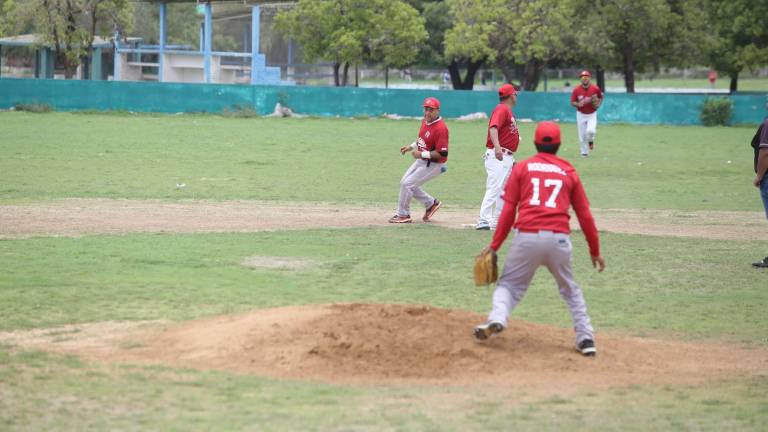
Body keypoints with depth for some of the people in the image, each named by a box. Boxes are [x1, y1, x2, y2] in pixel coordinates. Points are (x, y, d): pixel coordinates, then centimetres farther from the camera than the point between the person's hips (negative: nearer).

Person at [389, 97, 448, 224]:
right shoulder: (425, 121, 2)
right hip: (422, 160, 10)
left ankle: (403, 215, 7)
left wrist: (422, 154, -27)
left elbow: (442, 153, -29)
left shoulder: (440, 128, -27)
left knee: (407, 184, -10)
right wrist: (411, 146, 5)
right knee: (405, 182, 17)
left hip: (433, 164, -10)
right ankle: (431, 203, 28)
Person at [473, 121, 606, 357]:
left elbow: (508, 211, 5)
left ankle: (497, 318, -18)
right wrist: (595, 251, 21)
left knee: (509, 284, 10)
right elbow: (585, 216, 14)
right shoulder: (569, 172, 14)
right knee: (570, 290, 20)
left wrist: (494, 245, 7)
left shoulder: (521, 168, 11)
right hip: (559, 238, 1)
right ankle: (585, 338, 12)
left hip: (527, 236, -1)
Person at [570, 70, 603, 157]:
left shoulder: (595, 89, -8)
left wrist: (598, 104, -9)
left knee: (591, 131, -22)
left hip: (592, 114, -1)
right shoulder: (576, 90, -9)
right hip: (581, 114, 1)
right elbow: (572, 102, -3)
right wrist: (578, 104, -24)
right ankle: (584, 153, 21)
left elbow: (601, 97, 9)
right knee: (582, 136, 3)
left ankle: (590, 141, 13)